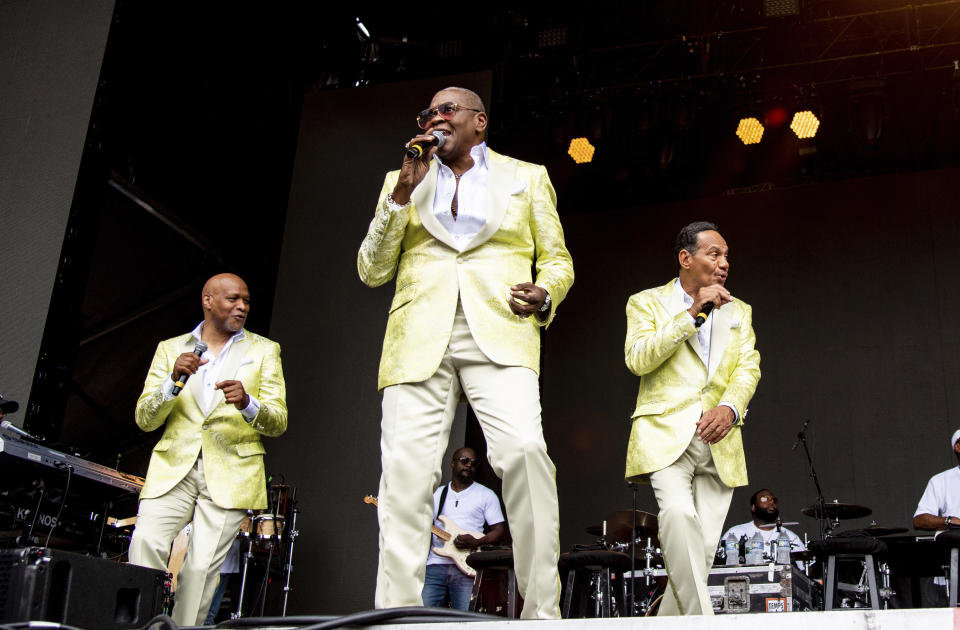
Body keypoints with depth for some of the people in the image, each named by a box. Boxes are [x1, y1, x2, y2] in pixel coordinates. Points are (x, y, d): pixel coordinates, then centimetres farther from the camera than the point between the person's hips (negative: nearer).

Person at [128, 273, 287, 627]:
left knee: (202, 566, -11)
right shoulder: (170, 349, 15)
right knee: (145, 543, -19)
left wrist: (247, 404, -18)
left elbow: (279, 421, 4)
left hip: (230, 474, -1)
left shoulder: (263, 351, 12)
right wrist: (173, 381, -10)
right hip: (173, 467, 1)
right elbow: (144, 420, 8)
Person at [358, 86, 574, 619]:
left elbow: (557, 260, 19)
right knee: (405, 475, -12)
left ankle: (542, 614, -17)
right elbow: (371, 271, 15)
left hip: (499, 335, -2)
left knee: (524, 450, -25)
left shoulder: (527, 177, 21)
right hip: (418, 341, 2)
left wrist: (545, 295, -4)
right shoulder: (402, 180, 24)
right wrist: (403, 192, 5)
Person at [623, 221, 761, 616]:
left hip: (719, 440, 4)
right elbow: (638, 359, -8)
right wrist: (692, 313, -10)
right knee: (678, 513, -28)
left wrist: (730, 408, -12)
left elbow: (749, 368, 8)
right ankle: (699, 619, -25)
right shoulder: (647, 302, 8)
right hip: (666, 434, -4)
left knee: (704, 546, -2)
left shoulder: (739, 312, 21)